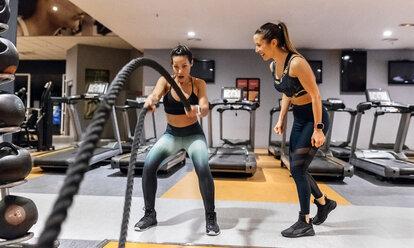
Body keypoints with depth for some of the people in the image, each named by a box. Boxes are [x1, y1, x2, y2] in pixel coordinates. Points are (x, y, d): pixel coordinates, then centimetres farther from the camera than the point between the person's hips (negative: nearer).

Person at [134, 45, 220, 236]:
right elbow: (155, 94, -29)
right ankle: (150, 214, 3)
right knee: (148, 166, -18)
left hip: (194, 135, -2)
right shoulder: (165, 81, -8)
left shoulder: (198, 84, -10)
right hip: (171, 134, 2)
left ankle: (210, 217, -7)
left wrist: (198, 110, -50)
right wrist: (150, 101, -55)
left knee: (203, 168, -27)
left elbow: (205, 108, -25)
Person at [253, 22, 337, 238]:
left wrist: (318, 128, -20)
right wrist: (281, 120, 7)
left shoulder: (296, 63, -23)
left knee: (297, 169, -6)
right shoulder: (273, 66, 2)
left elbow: (315, 96, -20)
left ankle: (305, 223, 9)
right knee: (297, 169, 12)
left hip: (315, 118, -8)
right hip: (299, 119, 8)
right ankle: (324, 203, 36)